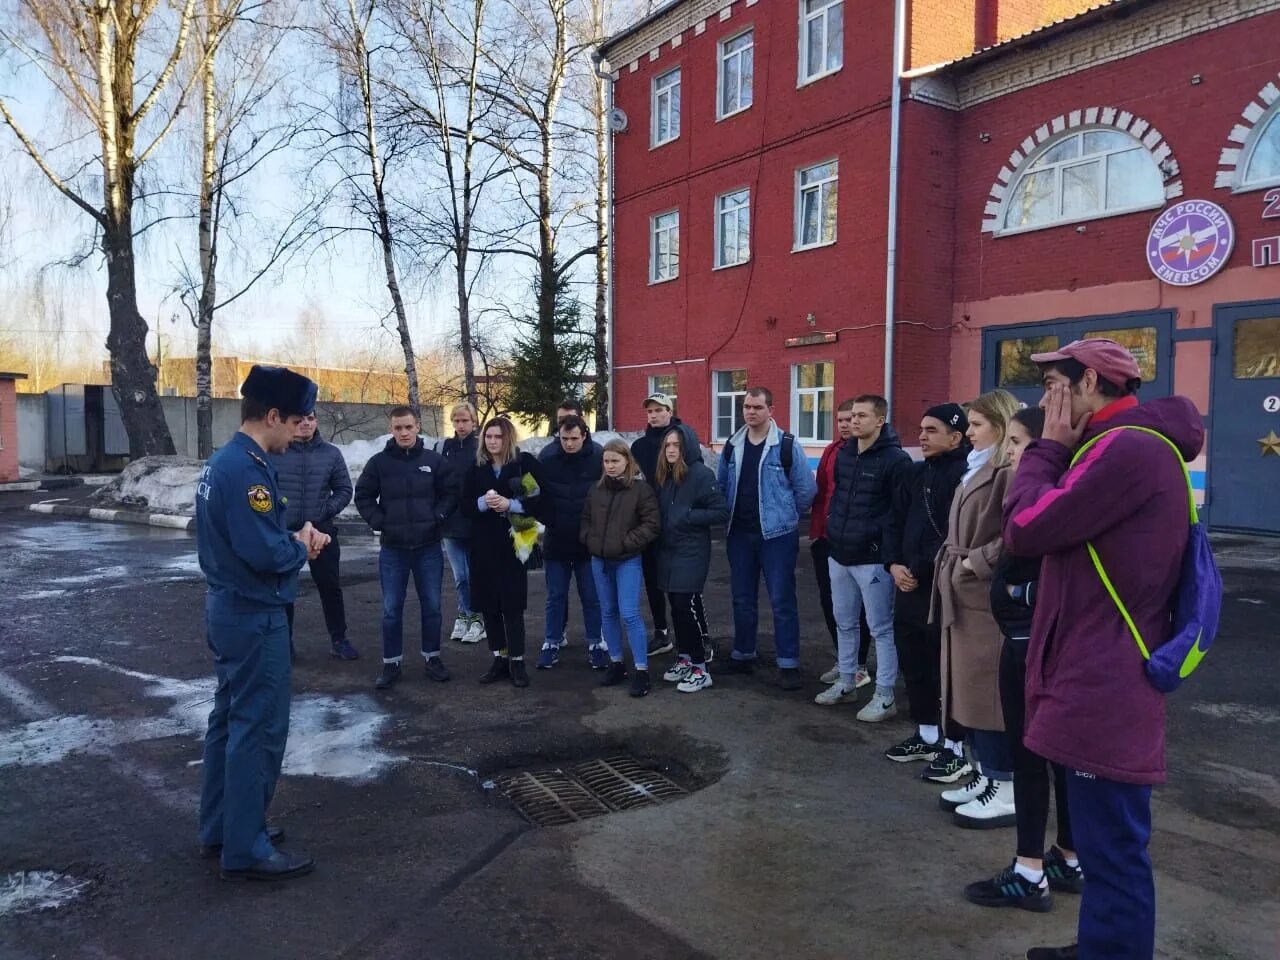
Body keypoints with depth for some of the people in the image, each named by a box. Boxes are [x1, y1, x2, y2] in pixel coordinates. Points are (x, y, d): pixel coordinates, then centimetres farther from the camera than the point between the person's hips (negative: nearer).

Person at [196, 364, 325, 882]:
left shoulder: (222, 461, 10)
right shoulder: (247, 469, -23)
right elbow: (265, 553, -28)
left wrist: (298, 531, 0)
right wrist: (302, 546, -9)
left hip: (228, 607, 11)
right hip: (254, 616, -11)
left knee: (230, 718, 19)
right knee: (258, 729, -1)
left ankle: (220, 829, 31)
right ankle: (245, 850, 10)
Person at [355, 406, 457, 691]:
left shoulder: (434, 460, 0)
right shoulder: (379, 462, -2)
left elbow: (451, 493, 6)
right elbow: (363, 496, 5)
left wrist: (437, 518, -7)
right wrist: (379, 522, -6)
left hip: (429, 547, 1)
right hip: (392, 548, 0)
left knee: (431, 605, 8)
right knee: (392, 609, 5)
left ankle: (432, 657, 23)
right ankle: (391, 663, 17)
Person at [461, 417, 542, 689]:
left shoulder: (525, 464, -3)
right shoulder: (476, 468, 9)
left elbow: (539, 500, -8)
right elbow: (465, 506, 6)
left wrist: (510, 504, -20)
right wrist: (483, 503, -14)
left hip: (513, 543, -4)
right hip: (482, 545, 4)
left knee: (512, 605, -2)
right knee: (488, 605, 8)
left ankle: (517, 661, 8)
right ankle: (499, 659, 20)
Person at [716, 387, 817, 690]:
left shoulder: (787, 445, -9)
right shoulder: (732, 446, 6)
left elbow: (806, 488, -3)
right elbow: (721, 485, 18)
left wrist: (785, 514, 4)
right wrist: (729, 514, 11)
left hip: (776, 534, -5)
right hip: (739, 534, 5)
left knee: (782, 600, -1)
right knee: (742, 598, 14)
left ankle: (789, 664, 7)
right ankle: (743, 654, 28)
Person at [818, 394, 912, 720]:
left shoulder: (895, 459, -12)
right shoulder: (844, 454, 11)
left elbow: (900, 512, -15)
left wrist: (889, 554, -19)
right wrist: (833, 528, 13)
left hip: (872, 558, -7)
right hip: (839, 554, 8)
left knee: (881, 628, 2)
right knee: (845, 623, 17)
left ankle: (885, 696, 11)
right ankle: (846, 681, 31)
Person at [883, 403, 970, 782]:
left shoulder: (964, 474, -13)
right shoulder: (917, 473, 14)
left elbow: (955, 537, -19)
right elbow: (897, 521, 16)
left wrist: (919, 571, -14)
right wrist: (894, 564, 1)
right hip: (909, 584, 9)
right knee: (913, 662, 16)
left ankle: (955, 747, 13)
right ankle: (926, 734, 31)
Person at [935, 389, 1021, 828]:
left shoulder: (1010, 473, -15)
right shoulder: (976, 471, 16)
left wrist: (976, 562, -17)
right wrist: (950, 564, 9)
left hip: (988, 597, -10)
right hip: (963, 594, 10)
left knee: (990, 691, -2)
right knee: (967, 688, 14)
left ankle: (1008, 790, 9)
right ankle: (987, 775, 25)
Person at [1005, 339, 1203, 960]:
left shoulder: (1127, 448, -20)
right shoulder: (1131, 445, 15)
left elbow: (1024, 530, -19)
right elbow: (1062, 531, 15)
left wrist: (1047, 449, -8)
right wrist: (1056, 453, 4)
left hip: (1105, 685, -11)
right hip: (1101, 676, 11)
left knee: (1111, 848, 1)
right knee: (1104, 840, 23)